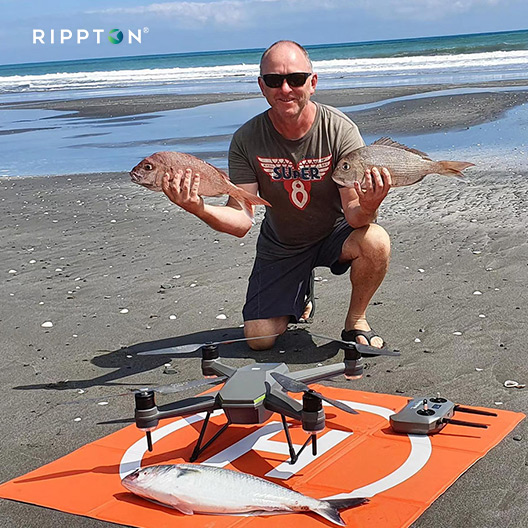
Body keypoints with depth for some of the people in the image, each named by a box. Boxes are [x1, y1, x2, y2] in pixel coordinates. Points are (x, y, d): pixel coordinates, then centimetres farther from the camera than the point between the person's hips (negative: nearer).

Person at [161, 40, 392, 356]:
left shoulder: (340, 130, -23)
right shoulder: (246, 140, -18)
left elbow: (354, 216, -26)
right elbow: (241, 221, -21)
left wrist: (367, 208, -52)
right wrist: (200, 209, -42)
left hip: (334, 233, -1)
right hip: (280, 245, 2)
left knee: (375, 240, -35)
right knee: (259, 338, -6)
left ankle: (356, 319, -4)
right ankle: (299, 292, 29)